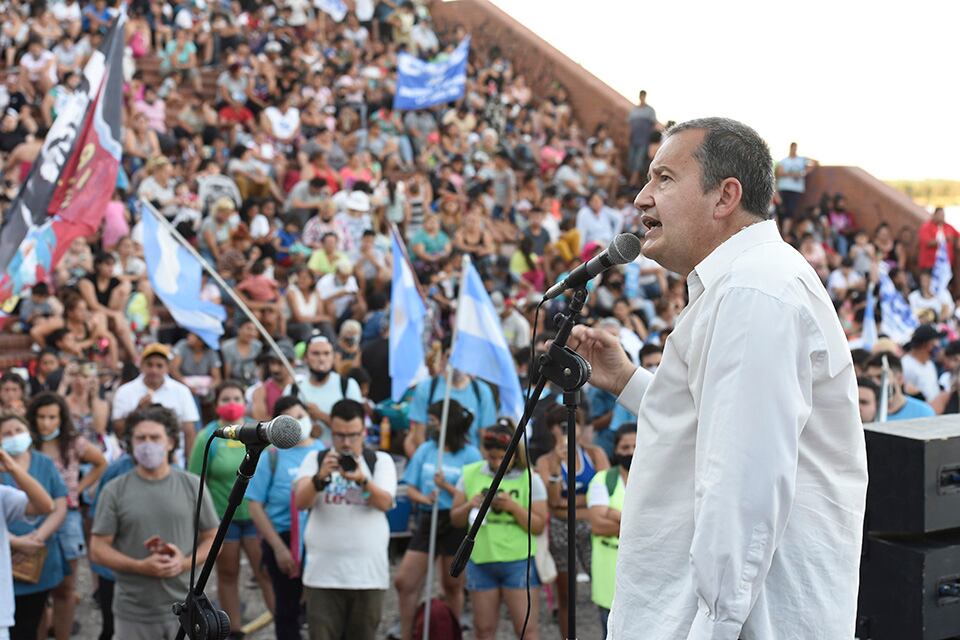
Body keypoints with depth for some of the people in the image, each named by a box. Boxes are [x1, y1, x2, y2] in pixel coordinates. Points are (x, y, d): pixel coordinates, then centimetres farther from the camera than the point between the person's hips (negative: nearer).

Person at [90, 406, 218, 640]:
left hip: (184, 610, 1)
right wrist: (140, 566, -16)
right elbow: (98, 549, -2)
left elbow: (212, 538, 7)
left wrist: (186, 563, -12)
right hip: (134, 614, -1)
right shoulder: (114, 491, -2)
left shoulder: (192, 486, 3)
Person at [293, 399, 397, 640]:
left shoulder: (381, 461, 5)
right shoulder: (315, 460, 6)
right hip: (323, 574, 0)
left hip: (368, 574, 0)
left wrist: (362, 480, -31)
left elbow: (385, 503, -12)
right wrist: (320, 477, -28)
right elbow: (300, 502, -9)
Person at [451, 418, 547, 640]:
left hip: (519, 563, -3)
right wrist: (470, 505, -11)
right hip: (481, 561, 3)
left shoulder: (530, 478, -2)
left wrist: (514, 507, -19)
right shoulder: (471, 474, 6)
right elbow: (455, 519, 9)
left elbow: (538, 525, -5)